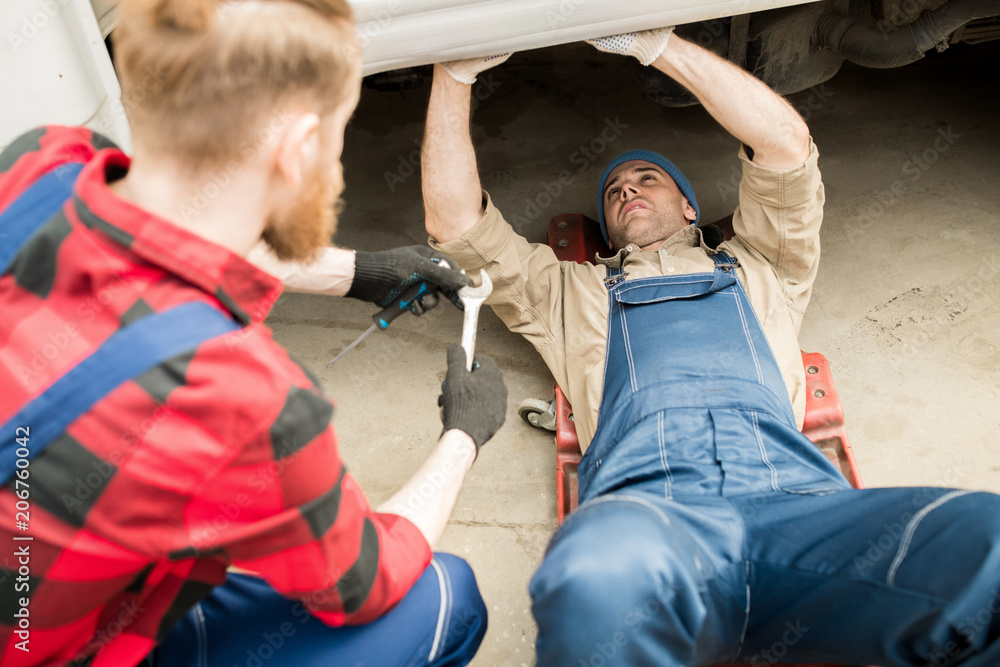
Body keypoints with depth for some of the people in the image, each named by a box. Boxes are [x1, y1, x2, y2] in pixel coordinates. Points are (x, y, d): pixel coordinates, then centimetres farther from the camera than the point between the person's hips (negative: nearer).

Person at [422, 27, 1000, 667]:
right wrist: (455, 72, 25)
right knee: (596, 580, -42)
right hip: (644, 505, -1)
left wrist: (658, 44, 23)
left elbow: (787, 143, 23)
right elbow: (457, 219, 29)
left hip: (795, 496, 2)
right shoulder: (571, 289, 36)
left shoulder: (756, 269, 36)